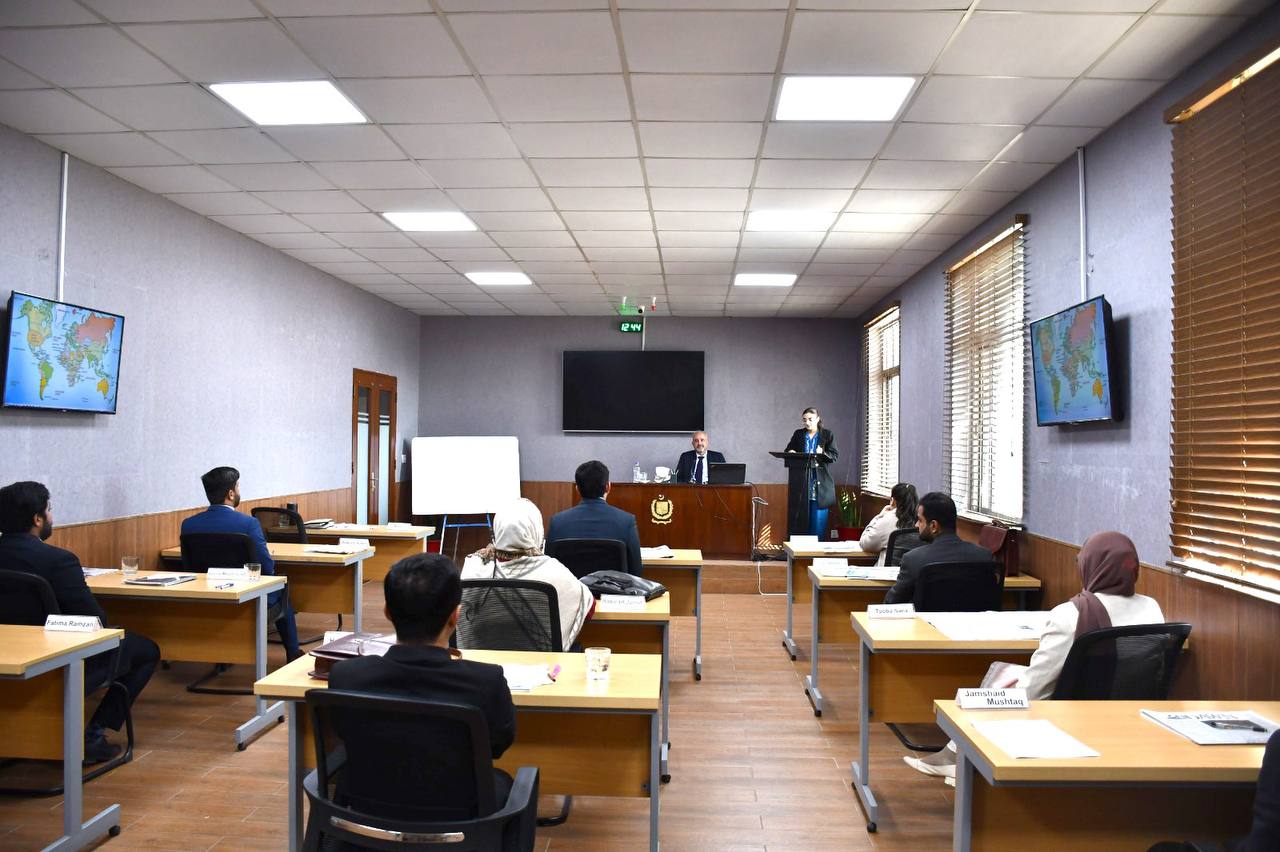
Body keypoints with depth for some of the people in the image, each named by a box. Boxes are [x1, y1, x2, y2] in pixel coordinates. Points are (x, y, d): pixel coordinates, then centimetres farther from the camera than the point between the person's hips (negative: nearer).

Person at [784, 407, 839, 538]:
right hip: (800, 482, 2)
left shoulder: (827, 435, 6)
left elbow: (835, 454, 0)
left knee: (818, 518, -3)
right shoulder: (798, 434, 14)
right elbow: (788, 451, 16)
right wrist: (791, 453, -8)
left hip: (819, 481, -2)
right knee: (799, 517, 0)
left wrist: (822, 454, -20)